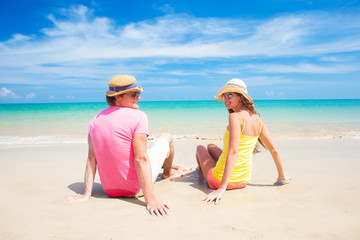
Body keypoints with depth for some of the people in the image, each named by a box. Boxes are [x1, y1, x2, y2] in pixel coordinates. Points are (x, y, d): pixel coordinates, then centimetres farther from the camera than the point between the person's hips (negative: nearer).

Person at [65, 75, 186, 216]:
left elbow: (91, 158, -3)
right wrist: (150, 200, -25)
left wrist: (86, 194, -1)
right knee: (166, 137, 15)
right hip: (135, 189, -6)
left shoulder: (96, 120, -1)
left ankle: (170, 166, 58)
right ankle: (167, 172, 43)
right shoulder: (138, 116, -20)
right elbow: (141, 159, -26)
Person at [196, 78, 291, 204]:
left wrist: (222, 188, -30)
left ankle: (201, 171, 57)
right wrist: (281, 177, 15)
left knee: (200, 148, 24)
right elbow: (274, 150, 1)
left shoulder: (235, 116, -23)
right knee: (211, 146, 31)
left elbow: (233, 152, -30)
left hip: (221, 179, -6)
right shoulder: (257, 119, -2)